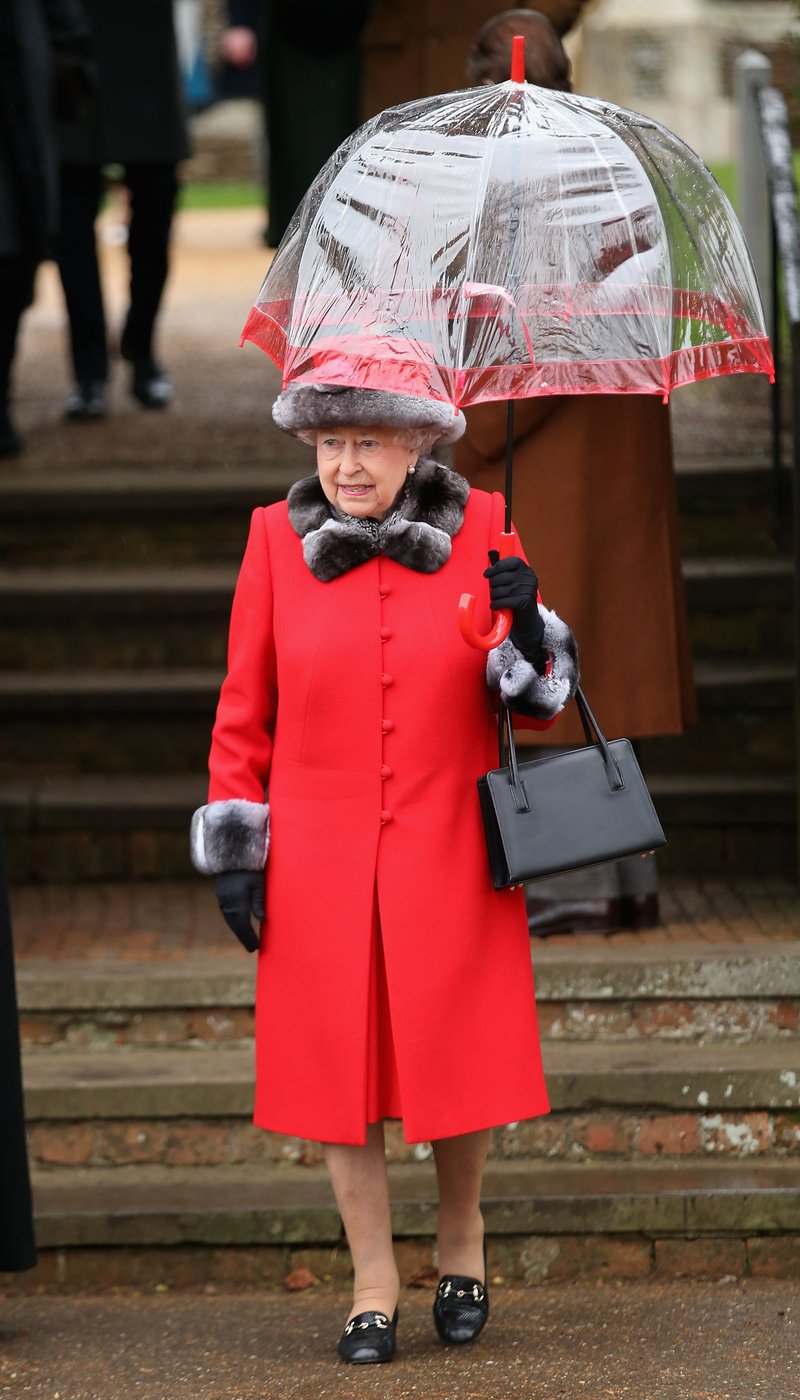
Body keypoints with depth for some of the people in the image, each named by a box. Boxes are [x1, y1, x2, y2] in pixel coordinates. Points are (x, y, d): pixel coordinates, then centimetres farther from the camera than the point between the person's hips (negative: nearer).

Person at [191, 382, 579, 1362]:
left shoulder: (479, 529, 0)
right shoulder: (278, 538, 0)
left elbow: (537, 702, 5)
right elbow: (244, 708, 4)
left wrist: (526, 628, -16)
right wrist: (232, 849, 0)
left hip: (447, 852, 0)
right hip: (321, 861, 0)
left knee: (457, 1060, 5)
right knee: (337, 1065, 3)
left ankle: (461, 1245, 30)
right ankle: (373, 1284, 15)